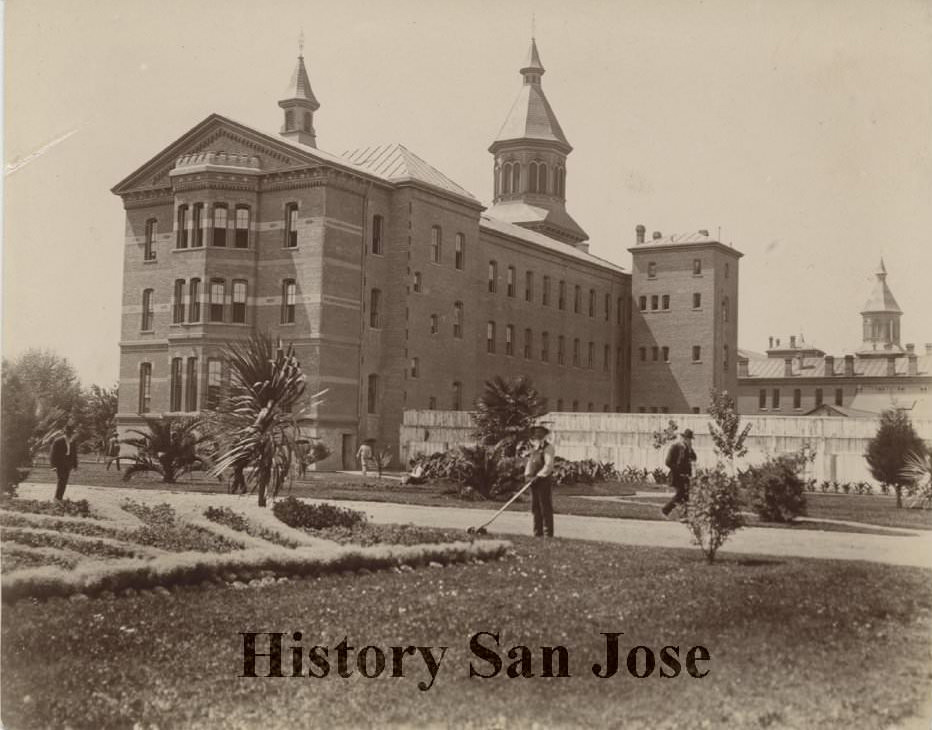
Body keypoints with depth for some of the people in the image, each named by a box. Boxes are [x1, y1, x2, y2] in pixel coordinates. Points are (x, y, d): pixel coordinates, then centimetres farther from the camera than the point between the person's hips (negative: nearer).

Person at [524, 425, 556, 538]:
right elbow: (529, 463, 23)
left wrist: (539, 475, -22)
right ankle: (538, 533, 15)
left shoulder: (548, 447, -6)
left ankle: (548, 533, -3)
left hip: (544, 481, -8)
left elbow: (548, 465, -16)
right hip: (534, 482, 8)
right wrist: (527, 475, 6)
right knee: (535, 508, 9)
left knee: (546, 508, -6)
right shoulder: (533, 448, 19)